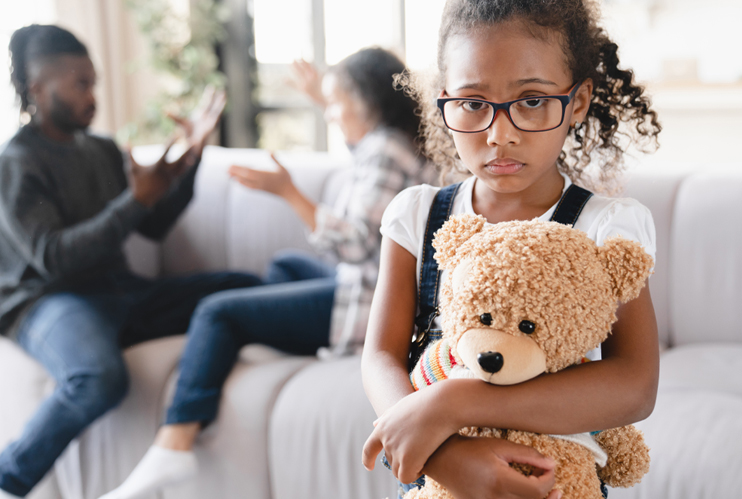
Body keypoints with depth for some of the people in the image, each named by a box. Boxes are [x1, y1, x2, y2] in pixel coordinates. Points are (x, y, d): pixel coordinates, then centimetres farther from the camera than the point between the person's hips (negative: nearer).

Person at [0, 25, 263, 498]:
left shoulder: (103, 151, 16)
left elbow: (155, 226, 15)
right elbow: (52, 257, -18)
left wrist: (191, 157, 4)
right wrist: (137, 198, -22)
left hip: (120, 292, 8)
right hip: (50, 301, -8)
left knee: (246, 287, -3)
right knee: (101, 379, -40)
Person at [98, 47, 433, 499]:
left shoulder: (384, 151, -18)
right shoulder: (400, 141, 12)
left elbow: (355, 245, -27)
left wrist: (288, 192, -27)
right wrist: (322, 94, 41)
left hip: (364, 304, -11)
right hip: (363, 284, 11)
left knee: (218, 312, -9)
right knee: (286, 265, 34)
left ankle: (175, 442, -15)